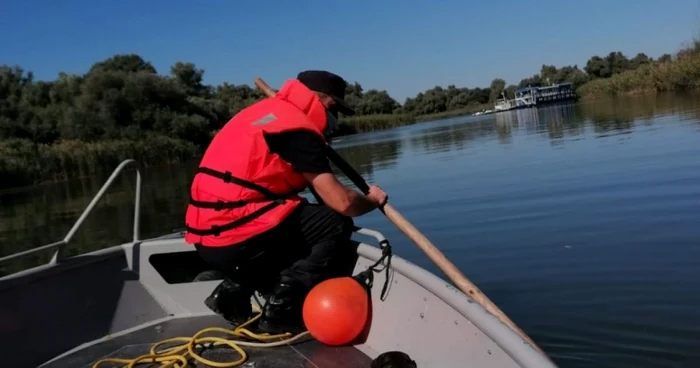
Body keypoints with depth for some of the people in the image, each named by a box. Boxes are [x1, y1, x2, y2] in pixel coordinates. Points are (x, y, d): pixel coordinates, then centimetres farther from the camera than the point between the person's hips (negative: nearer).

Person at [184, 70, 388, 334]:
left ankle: (235, 289, 14)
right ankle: (280, 309, -7)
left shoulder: (265, 111, 19)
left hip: (209, 237, 9)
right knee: (337, 225, -3)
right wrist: (372, 200, 7)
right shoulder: (298, 129, -9)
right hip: (234, 237, -9)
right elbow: (342, 202, -14)